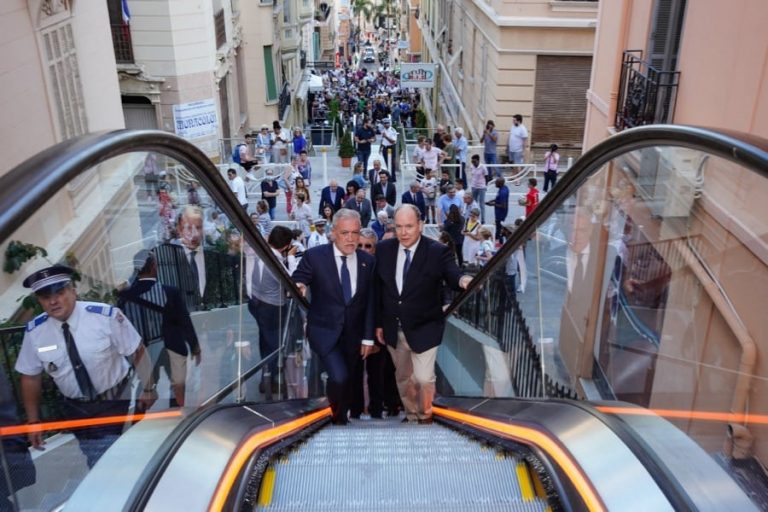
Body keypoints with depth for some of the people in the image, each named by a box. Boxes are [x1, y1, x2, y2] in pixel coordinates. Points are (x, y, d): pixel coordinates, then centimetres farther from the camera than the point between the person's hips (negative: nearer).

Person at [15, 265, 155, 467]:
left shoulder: (107, 316, -22)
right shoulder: (34, 331, -11)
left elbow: (137, 351, -12)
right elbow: (30, 377, 1)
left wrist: (148, 388, -5)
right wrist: (33, 422, 4)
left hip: (115, 402, -3)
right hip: (76, 410, 3)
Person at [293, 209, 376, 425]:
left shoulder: (368, 261, 1)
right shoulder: (314, 256, -9)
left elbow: (370, 302, 4)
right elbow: (297, 283, -4)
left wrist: (368, 337, 3)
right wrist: (299, 287, -29)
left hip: (354, 334, 4)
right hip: (325, 331, -3)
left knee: (348, 382, 12)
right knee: (339, 378, -19)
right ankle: (339, 419, 9)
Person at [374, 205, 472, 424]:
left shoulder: (438, 251, -14)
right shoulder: (383, 249, -5)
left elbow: (452, 276, -23)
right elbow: (377, 289, 2)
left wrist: (462, 280, -48)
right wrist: (378, 323, 5)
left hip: (424, 328, -4)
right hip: (393, 329, 4)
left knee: (423, 378, -8)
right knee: (403, 377, 18)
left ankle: (425, 416, 22)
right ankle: (411, 416, 41)